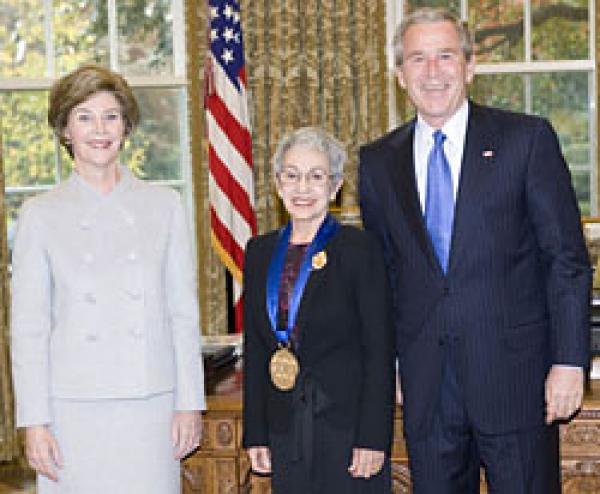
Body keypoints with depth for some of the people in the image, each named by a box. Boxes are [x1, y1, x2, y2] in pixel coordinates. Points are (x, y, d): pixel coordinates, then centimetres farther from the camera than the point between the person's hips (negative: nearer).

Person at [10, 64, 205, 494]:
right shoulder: (41, 215, 4)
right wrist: (34, 421, -3)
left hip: (151, 402, 1)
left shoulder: (165, 205, 6)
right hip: (75, 408, -1)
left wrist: (190, 403, 2)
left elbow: (184, 312, 7)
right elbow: (28, 327, 3)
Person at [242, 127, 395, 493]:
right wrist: (256, 434, 8)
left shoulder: (360, 249, -6)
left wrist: (373, 438, -13)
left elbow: (380, 351, -8)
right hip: (286, 430, 4)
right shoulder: (261, 252, 9)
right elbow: (254, 348, 11)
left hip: (346, 422, -4)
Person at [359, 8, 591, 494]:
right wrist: (386, 359, 8)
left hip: (514, 375, -3)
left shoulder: (527, 138, -1)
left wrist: (569, 360, -9)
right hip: (426, 382, 3)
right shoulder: (378, 161, 9)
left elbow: (567, 257, -3)